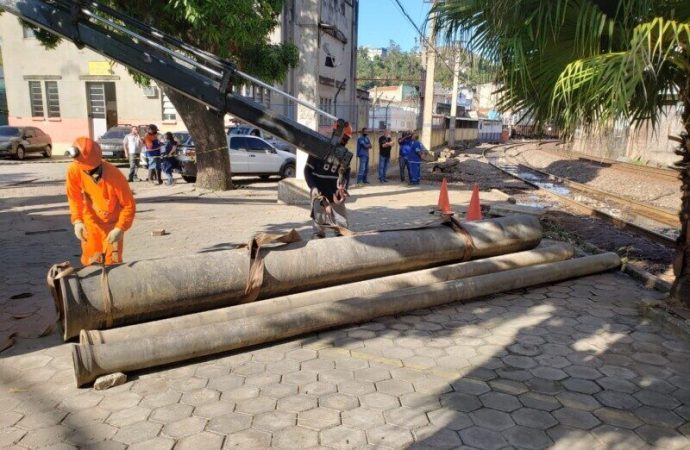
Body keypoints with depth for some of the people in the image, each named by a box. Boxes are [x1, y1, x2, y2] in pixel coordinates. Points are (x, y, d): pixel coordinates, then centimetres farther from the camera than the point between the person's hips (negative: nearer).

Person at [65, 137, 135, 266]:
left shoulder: (115, 176, -32)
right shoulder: (74, 170, -23)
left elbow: (129, 205, -21)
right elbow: (74, 197, -5)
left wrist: (120, 228, -27)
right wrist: (77, 220, -15)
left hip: (113, 222, -3)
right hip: (91, 221, 3)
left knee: (113, 261, 1)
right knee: (90, 261, 8)